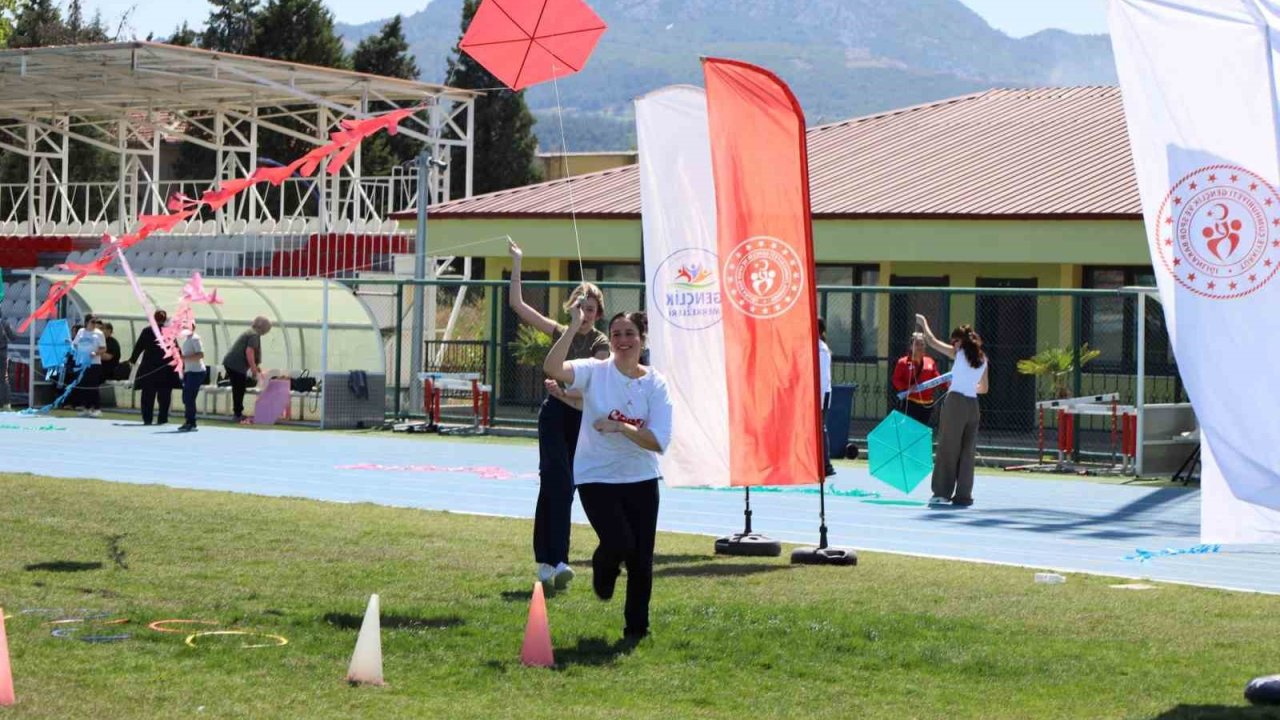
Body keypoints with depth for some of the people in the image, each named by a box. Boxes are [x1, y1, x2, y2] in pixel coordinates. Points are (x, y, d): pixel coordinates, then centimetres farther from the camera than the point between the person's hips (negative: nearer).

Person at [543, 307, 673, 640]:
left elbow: (659, 442, -11)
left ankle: (636, 627, 24)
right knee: (620, 543, -20)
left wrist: (620, 427, -23)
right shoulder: (596, 372, -8)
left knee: (642, 557, 4)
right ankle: (604, 570, 19)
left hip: (641, 479, 2)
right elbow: (552, 368, -28)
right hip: (596, 478, -2)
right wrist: (574, 327, -32)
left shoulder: (655, 384, -4)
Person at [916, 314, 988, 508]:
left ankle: (942, 493, 1)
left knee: (948, 450, 1)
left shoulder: (958, 353, -3)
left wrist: (923, 323, 19)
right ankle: (963, 495, 7)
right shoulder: (982, 359, 11)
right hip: (973, 404, 5)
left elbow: (932, 341, 4)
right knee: (967, 452, 7)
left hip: (955, 403, -5)